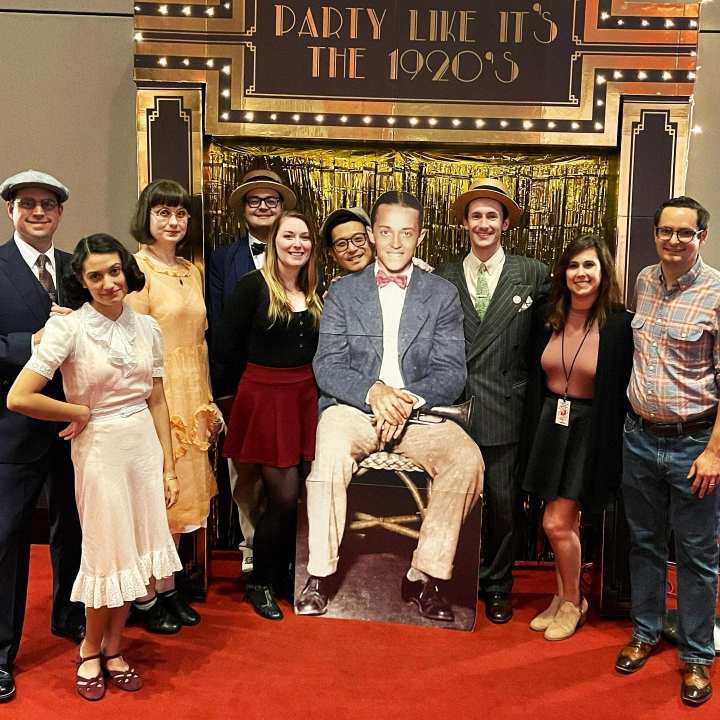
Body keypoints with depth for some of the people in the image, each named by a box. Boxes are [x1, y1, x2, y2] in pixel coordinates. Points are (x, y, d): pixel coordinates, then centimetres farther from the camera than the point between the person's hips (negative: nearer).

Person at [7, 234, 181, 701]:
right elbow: (19, 398, -20)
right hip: (100, 449, -4)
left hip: (146, 446, 5)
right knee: (110, 553, 7)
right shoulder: (68, 328, -13)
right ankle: (91, 650, 32)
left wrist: (168, 467, 6)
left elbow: (156, 401, 7)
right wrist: (80, 413, -8)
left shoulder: (147, 327, 3)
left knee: (136, 552, 12)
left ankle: (112, 649, 33)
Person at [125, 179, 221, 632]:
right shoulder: (138, 268, -10)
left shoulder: (191, 271, 13)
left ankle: (168, 589, 27)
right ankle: (145, 599, 16)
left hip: (191, 399, 7)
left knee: (180, 494, 13)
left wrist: (209, 403, 15)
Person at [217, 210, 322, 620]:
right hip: (264, 398, -5)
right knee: (285, 496, -5)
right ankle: (260, 582, 17)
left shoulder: (315, 293, 10)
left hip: (304, 398, 5)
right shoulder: (253, 285, -8)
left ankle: (284, 575, 29)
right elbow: (230, 347, -8)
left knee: (293, 497, 9)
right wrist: (267, 369, 2)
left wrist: (298, 373, -2)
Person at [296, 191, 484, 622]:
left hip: (418, 411, 1)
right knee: (331, 455, -33)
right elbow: (327, 365, 0)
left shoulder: (443, 295, 10)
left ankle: (425, 577, -12)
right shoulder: (344, 292, 10)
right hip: (354, 407, -1)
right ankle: (321, 575, -15)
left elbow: (452, 373, 2)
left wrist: (408, 399, -19)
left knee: (467, 458, -27)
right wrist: (373, 391, -20)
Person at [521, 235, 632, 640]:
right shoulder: (547, 320, 2)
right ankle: (564, 598, 32)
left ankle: (573, 603, 20)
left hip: (590, 431, -4)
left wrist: (616, 444, -12)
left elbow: (624, 391, -10)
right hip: (551, 424, 5)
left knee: (557, 524, -4)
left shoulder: (620, 325, -12)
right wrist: (533, 431, 7)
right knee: (568, 522, 16)